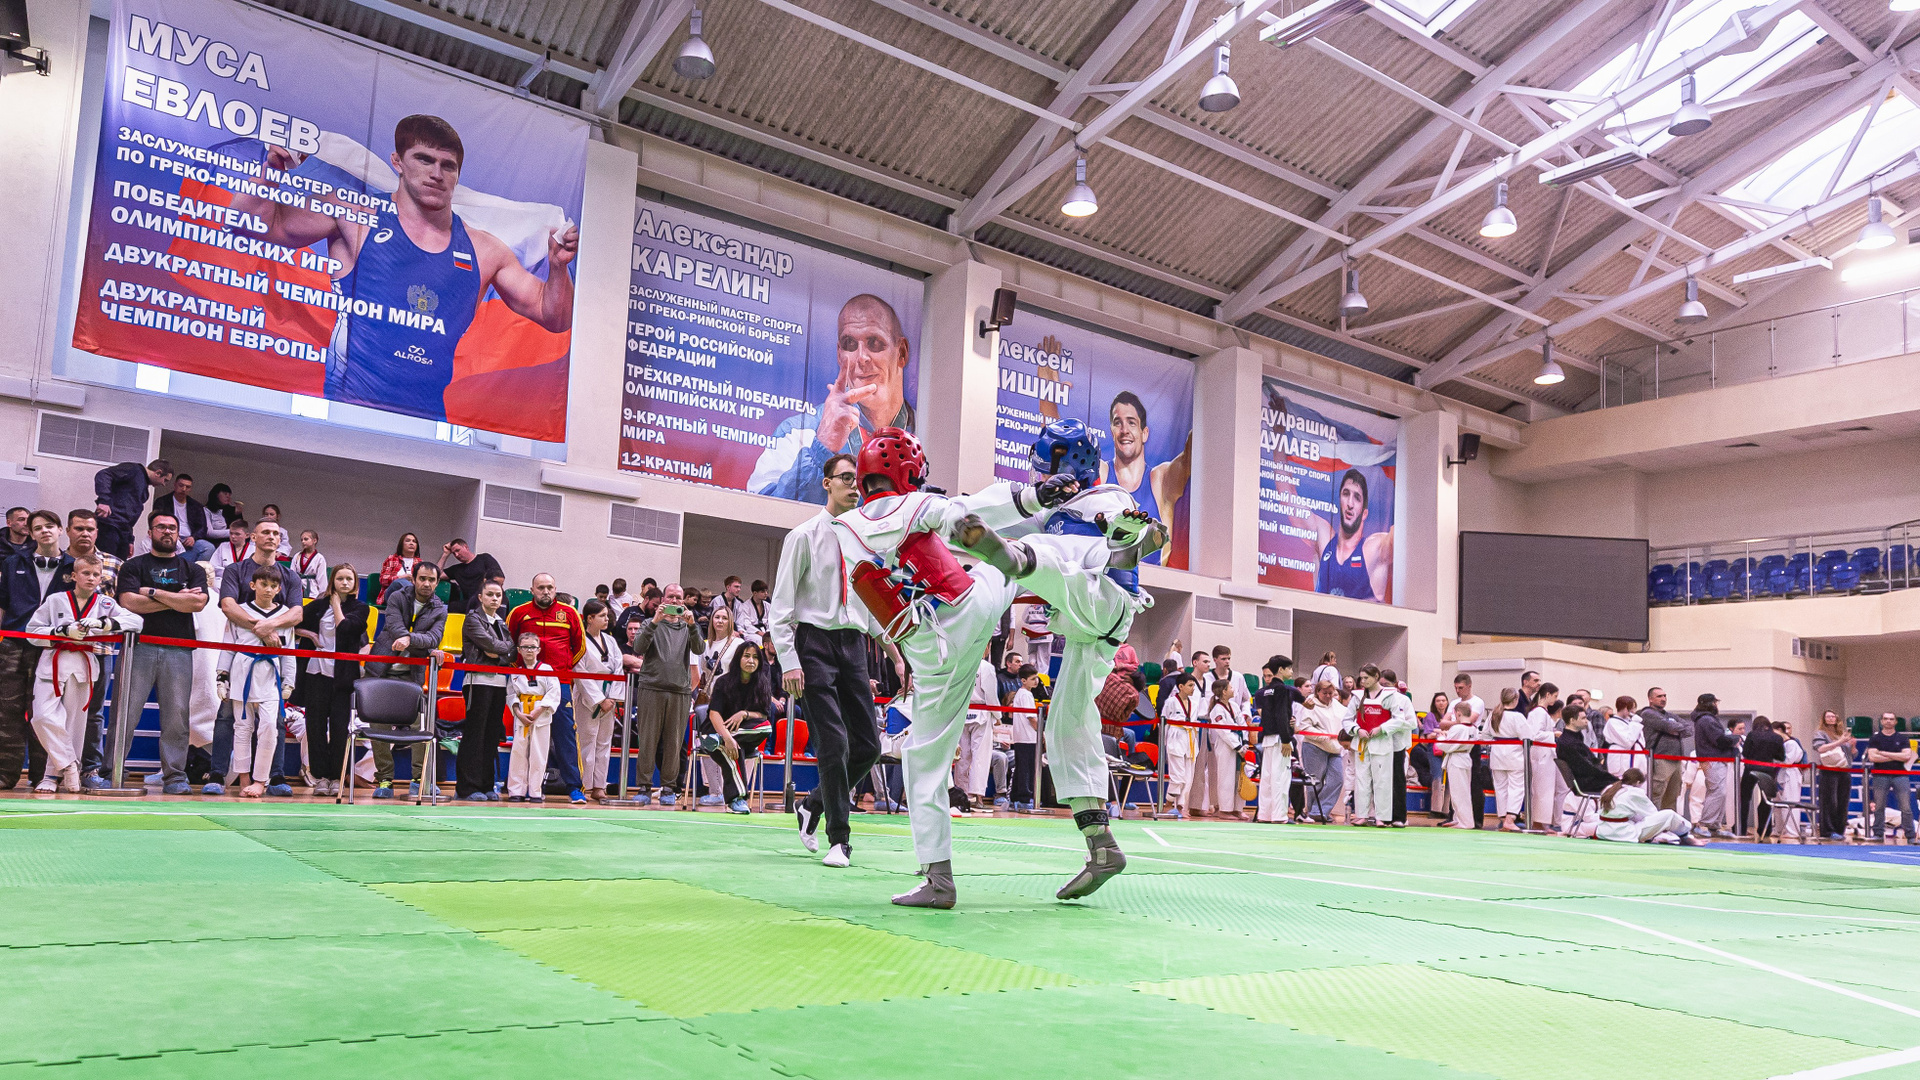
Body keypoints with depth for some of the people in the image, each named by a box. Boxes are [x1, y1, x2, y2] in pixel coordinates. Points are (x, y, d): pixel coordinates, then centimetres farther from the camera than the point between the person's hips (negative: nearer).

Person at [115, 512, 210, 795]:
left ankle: (175, 776, 2)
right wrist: (177, 599, -3)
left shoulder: (193, 569, 17)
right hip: (140, 646, -1)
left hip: (179, 649, 1)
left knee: (176, 715, -2)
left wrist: (153, 592, -3)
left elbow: (198, 602, -2)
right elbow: (129, 601, -4)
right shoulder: (133, 566, 14)